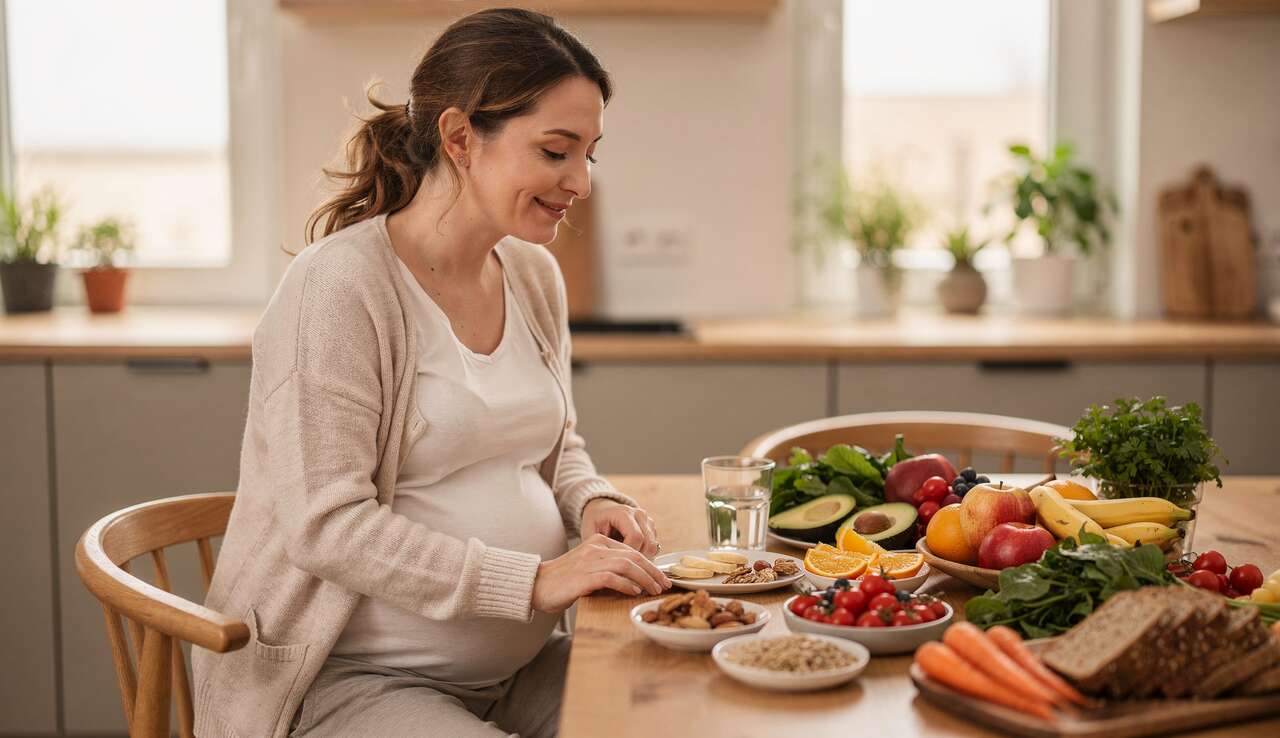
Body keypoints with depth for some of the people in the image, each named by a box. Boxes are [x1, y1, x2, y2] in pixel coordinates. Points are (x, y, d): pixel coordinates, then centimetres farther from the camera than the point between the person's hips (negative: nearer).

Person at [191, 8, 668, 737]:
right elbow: (325, 525, -20)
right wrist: (532, 581, -23)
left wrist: (593, 501, -2)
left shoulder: (534, 275, 7)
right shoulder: (339, 286, -16)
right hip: (353, 678, -7)